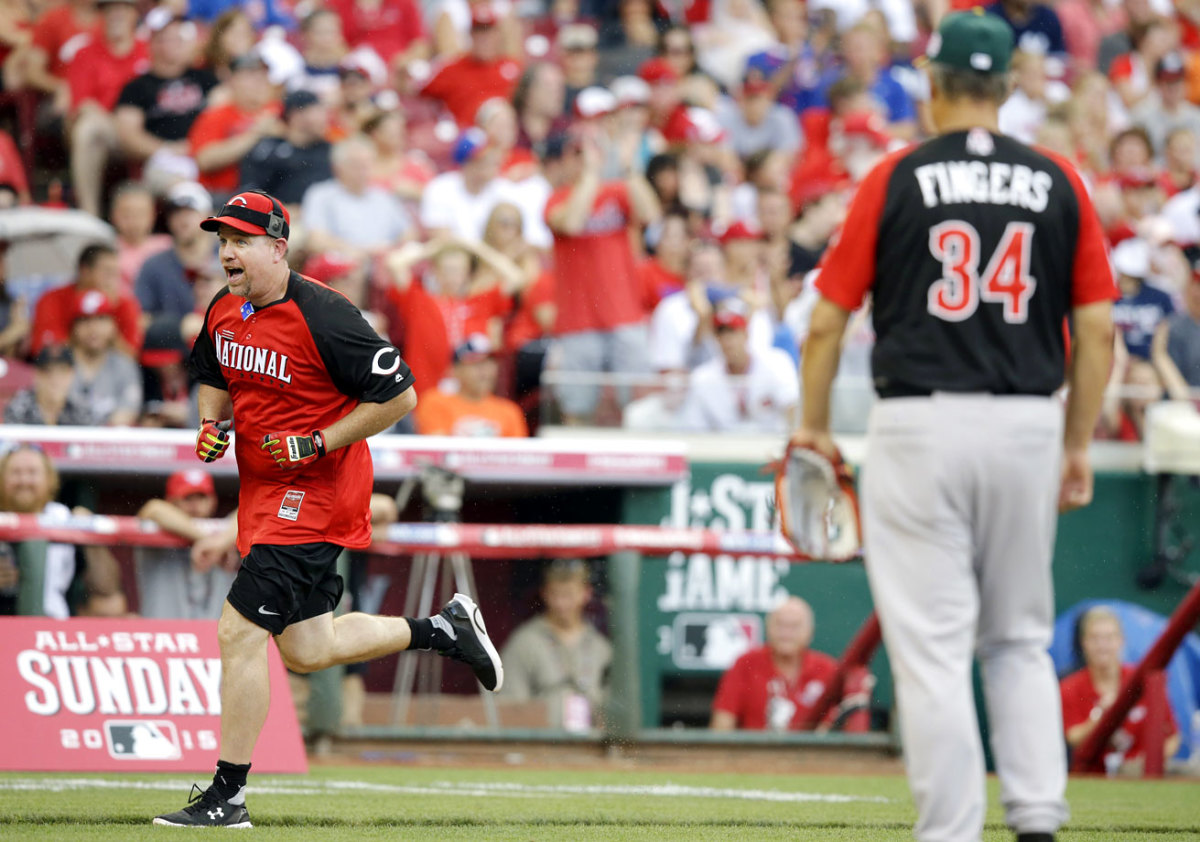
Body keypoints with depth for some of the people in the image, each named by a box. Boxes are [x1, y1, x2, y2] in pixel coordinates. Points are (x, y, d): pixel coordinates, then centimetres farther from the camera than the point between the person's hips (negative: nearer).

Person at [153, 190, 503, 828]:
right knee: (304, 652, 14)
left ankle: (227, 797, -8)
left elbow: (399, 395, -17)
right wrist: (213, 424, 1)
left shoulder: (320, 316, -19)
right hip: (265, 494, 9)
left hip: (314, 495, -9)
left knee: (238, 629, -15)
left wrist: (315, 445, -20)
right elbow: (214, 379, 24)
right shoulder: (224, 314, 4)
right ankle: (445, 629, 33)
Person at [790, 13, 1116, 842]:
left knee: (933, 647, 0)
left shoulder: (895, 180, -1)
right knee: (1020, 641, 15)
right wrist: (1078, 446, 11)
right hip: (1028, 426, 3)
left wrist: (814, 427, 12)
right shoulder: (1058, 184, 4)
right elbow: (1097, 329, 3)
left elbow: (827, 320, 0)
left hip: (920, 425, -3)